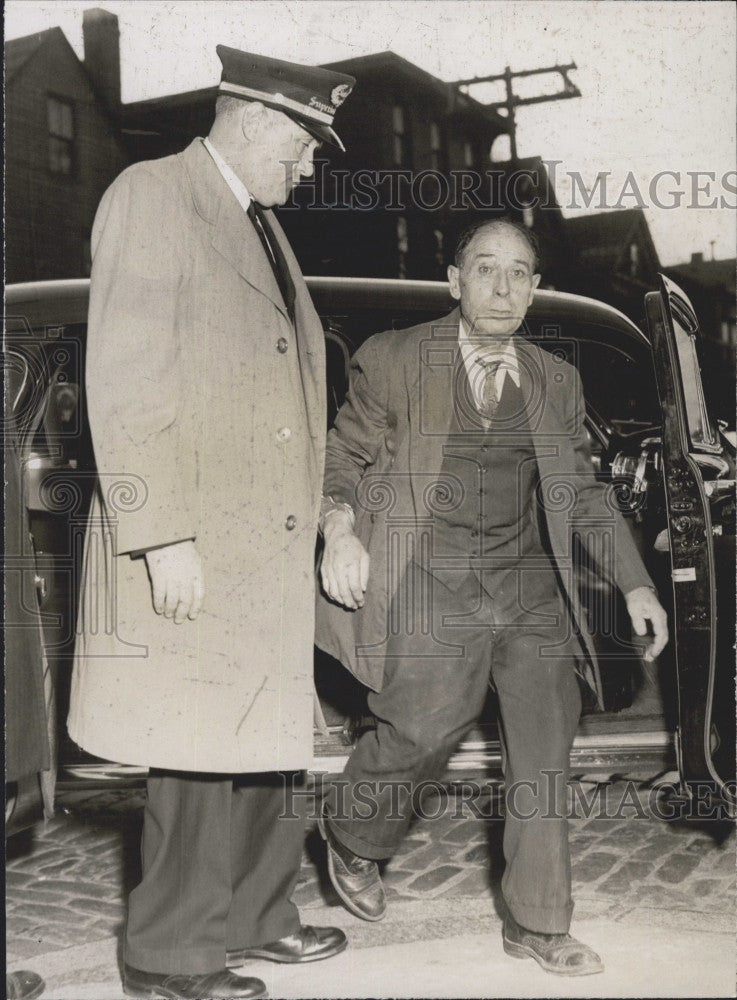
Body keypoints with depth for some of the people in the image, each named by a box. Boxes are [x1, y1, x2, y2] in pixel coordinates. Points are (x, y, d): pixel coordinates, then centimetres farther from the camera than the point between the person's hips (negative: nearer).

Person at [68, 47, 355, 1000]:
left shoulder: (262, 223, 19)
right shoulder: (152, 196, -7)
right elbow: (123, 384, -16)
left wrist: (313, 522, 13)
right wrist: (163, 538, -20)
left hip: (268, 549, 9)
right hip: (190, 553, -8)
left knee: (260, 745, 16)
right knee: (199, 755, 1)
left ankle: (253, 915, 32)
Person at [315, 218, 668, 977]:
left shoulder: (556, 382, 13)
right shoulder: (393, 360, 3)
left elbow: (583, 492, 18)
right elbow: (343, 456, 6)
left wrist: (634, 583, 9)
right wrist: (339, 529, -14)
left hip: (526, 581, 4)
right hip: (432, 576, -4)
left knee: (545, 740, -1)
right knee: (428, 724, -17)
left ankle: (538, 925, 15)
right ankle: (350, 833, 16)